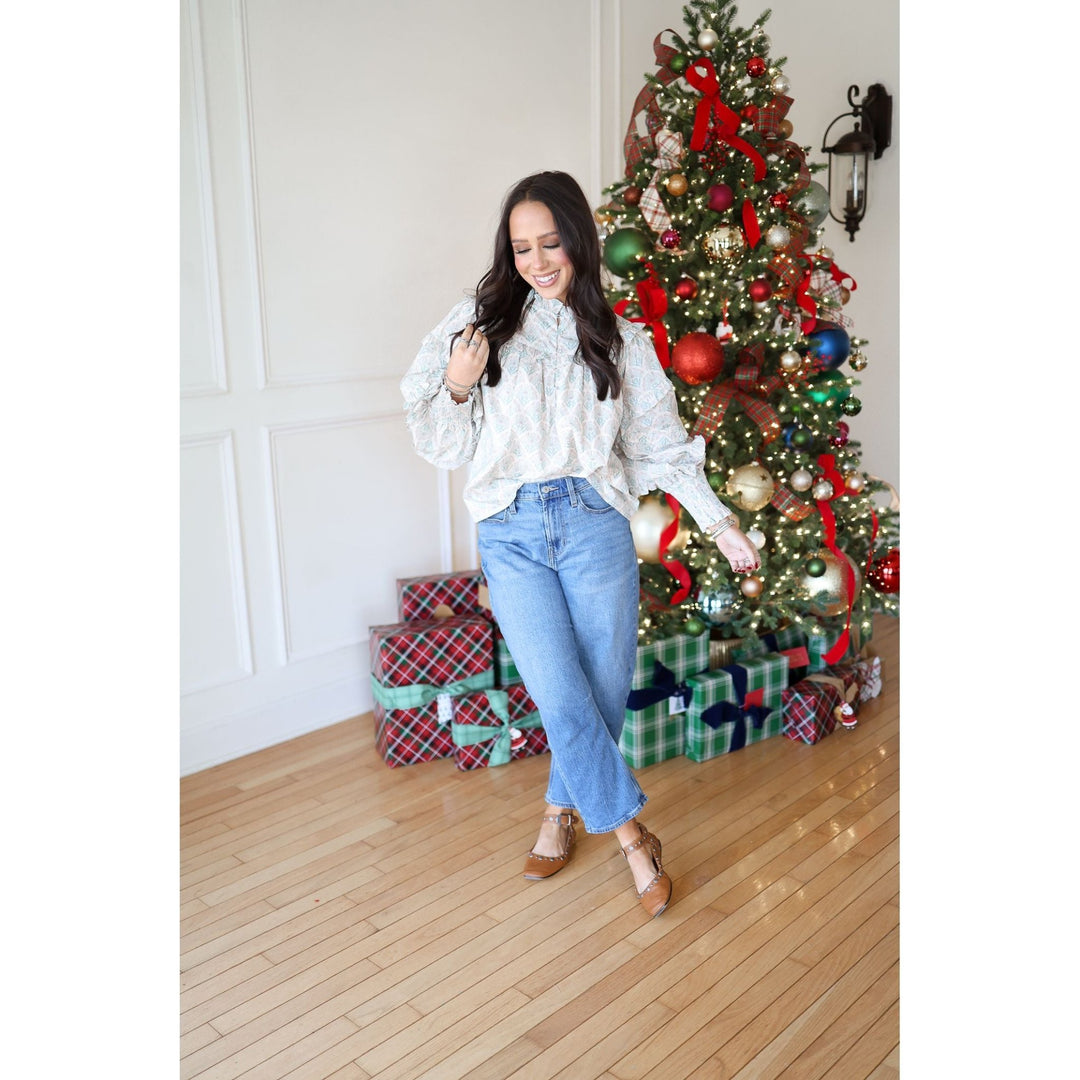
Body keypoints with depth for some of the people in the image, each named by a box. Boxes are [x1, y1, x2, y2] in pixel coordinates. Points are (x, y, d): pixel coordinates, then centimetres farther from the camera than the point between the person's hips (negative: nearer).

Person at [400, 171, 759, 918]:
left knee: (605, 691, 7)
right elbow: (444, 445, 4)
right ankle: (630, 833, 14)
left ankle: (562, 808, 33)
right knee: (562, 697, -6)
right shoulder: (481, 322, 3)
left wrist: (721, 522, 4)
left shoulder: (621, 341, 8)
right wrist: (456, 387, -15)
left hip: (595, 525, 2)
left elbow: (664, 444, 9)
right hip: (511, 533, -1)